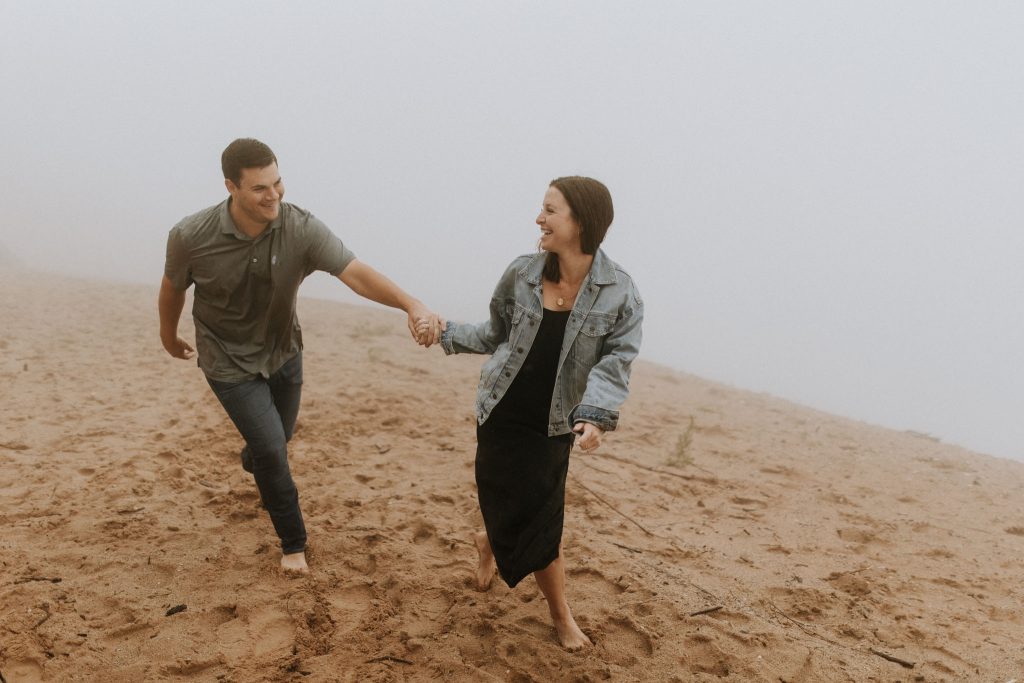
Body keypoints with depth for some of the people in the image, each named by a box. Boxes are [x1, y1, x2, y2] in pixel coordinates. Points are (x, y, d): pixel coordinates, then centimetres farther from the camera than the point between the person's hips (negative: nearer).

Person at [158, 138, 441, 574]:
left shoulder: (302, 229, -25)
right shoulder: (191, 237, -25)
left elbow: (356, 273, -36)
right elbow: (173, 288, -5)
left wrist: (412, 305, -52)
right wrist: (169, 336, 12)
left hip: (283, 354, 3)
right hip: (230, 363, -3)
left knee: (277, 440, 23)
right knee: (272, 449, -11)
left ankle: (253, 465, 63)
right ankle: (293, 543, 13)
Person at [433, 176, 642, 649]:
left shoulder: (619, 294, -10)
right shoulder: (521, 274, -4)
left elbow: (614, 364, -16)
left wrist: (594, 414, -31)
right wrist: (448, 334, 5)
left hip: (554, 425, 0)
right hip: (502, 414, 0)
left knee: (534, 519, 10)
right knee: (538, 522, 4)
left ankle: (490, 543, 47)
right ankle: (561, 617, 27)